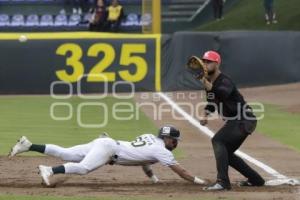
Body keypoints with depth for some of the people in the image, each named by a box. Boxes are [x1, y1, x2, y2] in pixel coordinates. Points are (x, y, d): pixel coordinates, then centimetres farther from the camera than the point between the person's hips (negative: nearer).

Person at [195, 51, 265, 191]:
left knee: (218, 140, -26)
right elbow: (211, 103, 22)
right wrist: (204, 114, 2)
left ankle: (223, 182, -32)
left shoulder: (224, 82, -21)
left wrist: (206, 83, -58)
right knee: (226, 153, 17)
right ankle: (256, 180, 30)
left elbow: (223, 94, -45)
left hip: (244, 120, -11)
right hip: (233, 121, 11)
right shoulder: (209, 82, 8)